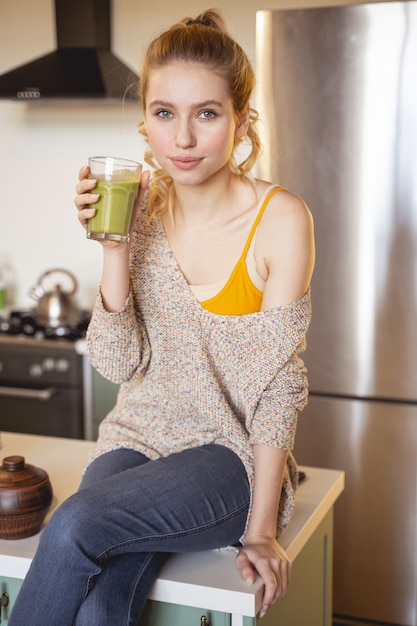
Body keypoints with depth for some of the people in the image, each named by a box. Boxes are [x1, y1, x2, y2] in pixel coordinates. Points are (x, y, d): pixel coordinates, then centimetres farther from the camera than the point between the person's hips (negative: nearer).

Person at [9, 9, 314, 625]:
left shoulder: (280, 219, -12)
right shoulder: (141, 209, -1)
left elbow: (279, 383, -10)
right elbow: (118, 363, -2)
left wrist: (260, 529, -10)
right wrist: (115, 244, -15)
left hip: (232, 453, -3)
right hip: (139, 438, 3)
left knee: (74, 524, -27)